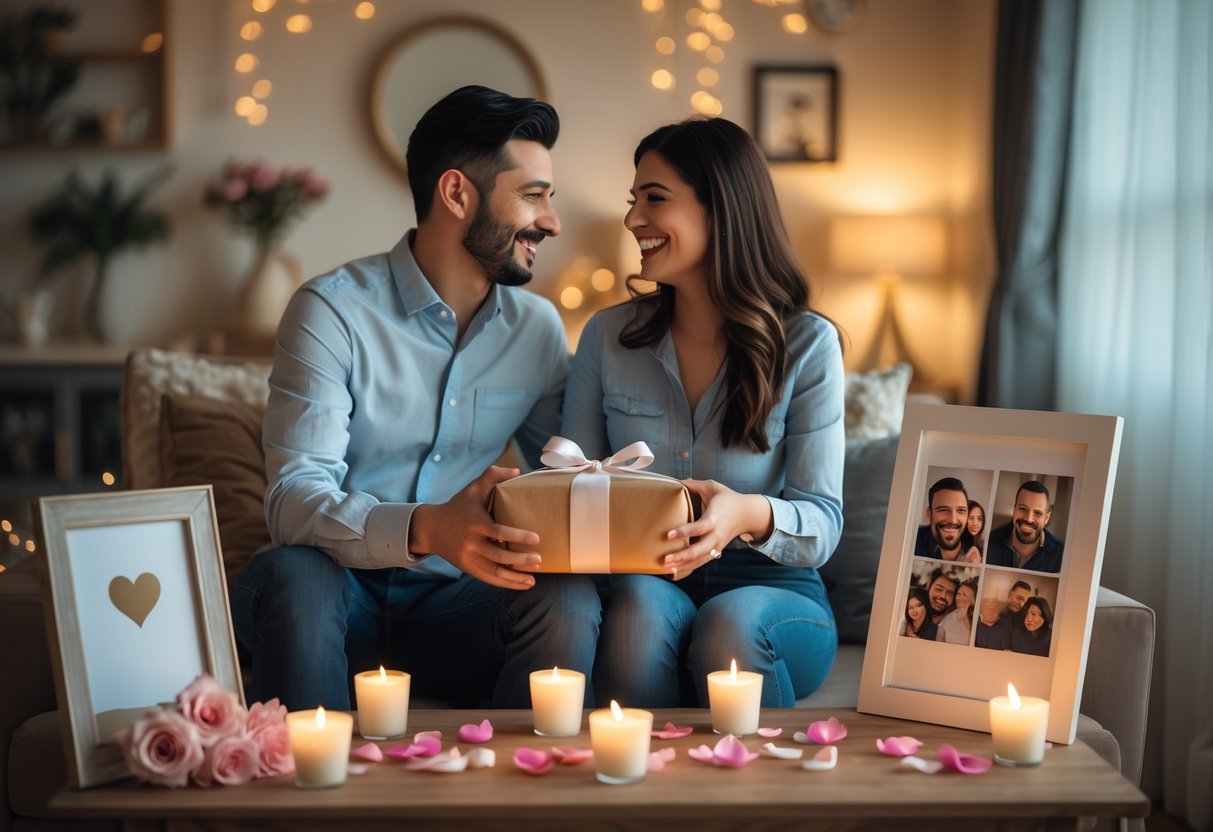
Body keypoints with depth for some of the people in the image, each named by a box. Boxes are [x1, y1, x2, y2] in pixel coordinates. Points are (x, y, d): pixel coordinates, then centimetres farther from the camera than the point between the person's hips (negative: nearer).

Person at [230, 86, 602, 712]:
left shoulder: (537, 327, 8)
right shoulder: (334, 310, -9)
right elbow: (294, 497, -19)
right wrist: (426, 530, -38)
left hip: (449, 604, 3)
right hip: (341, 590, -3)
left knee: (568, 600, -26)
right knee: (293, 576, -35)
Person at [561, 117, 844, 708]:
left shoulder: (806, 344, -2)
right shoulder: (607, 337, 7)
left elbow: (822, 525, -7)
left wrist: (750, 514, -30)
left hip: (771, 593, -1)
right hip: (640, 582, 1)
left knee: (728, 623, -34)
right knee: (642, 604, -32)